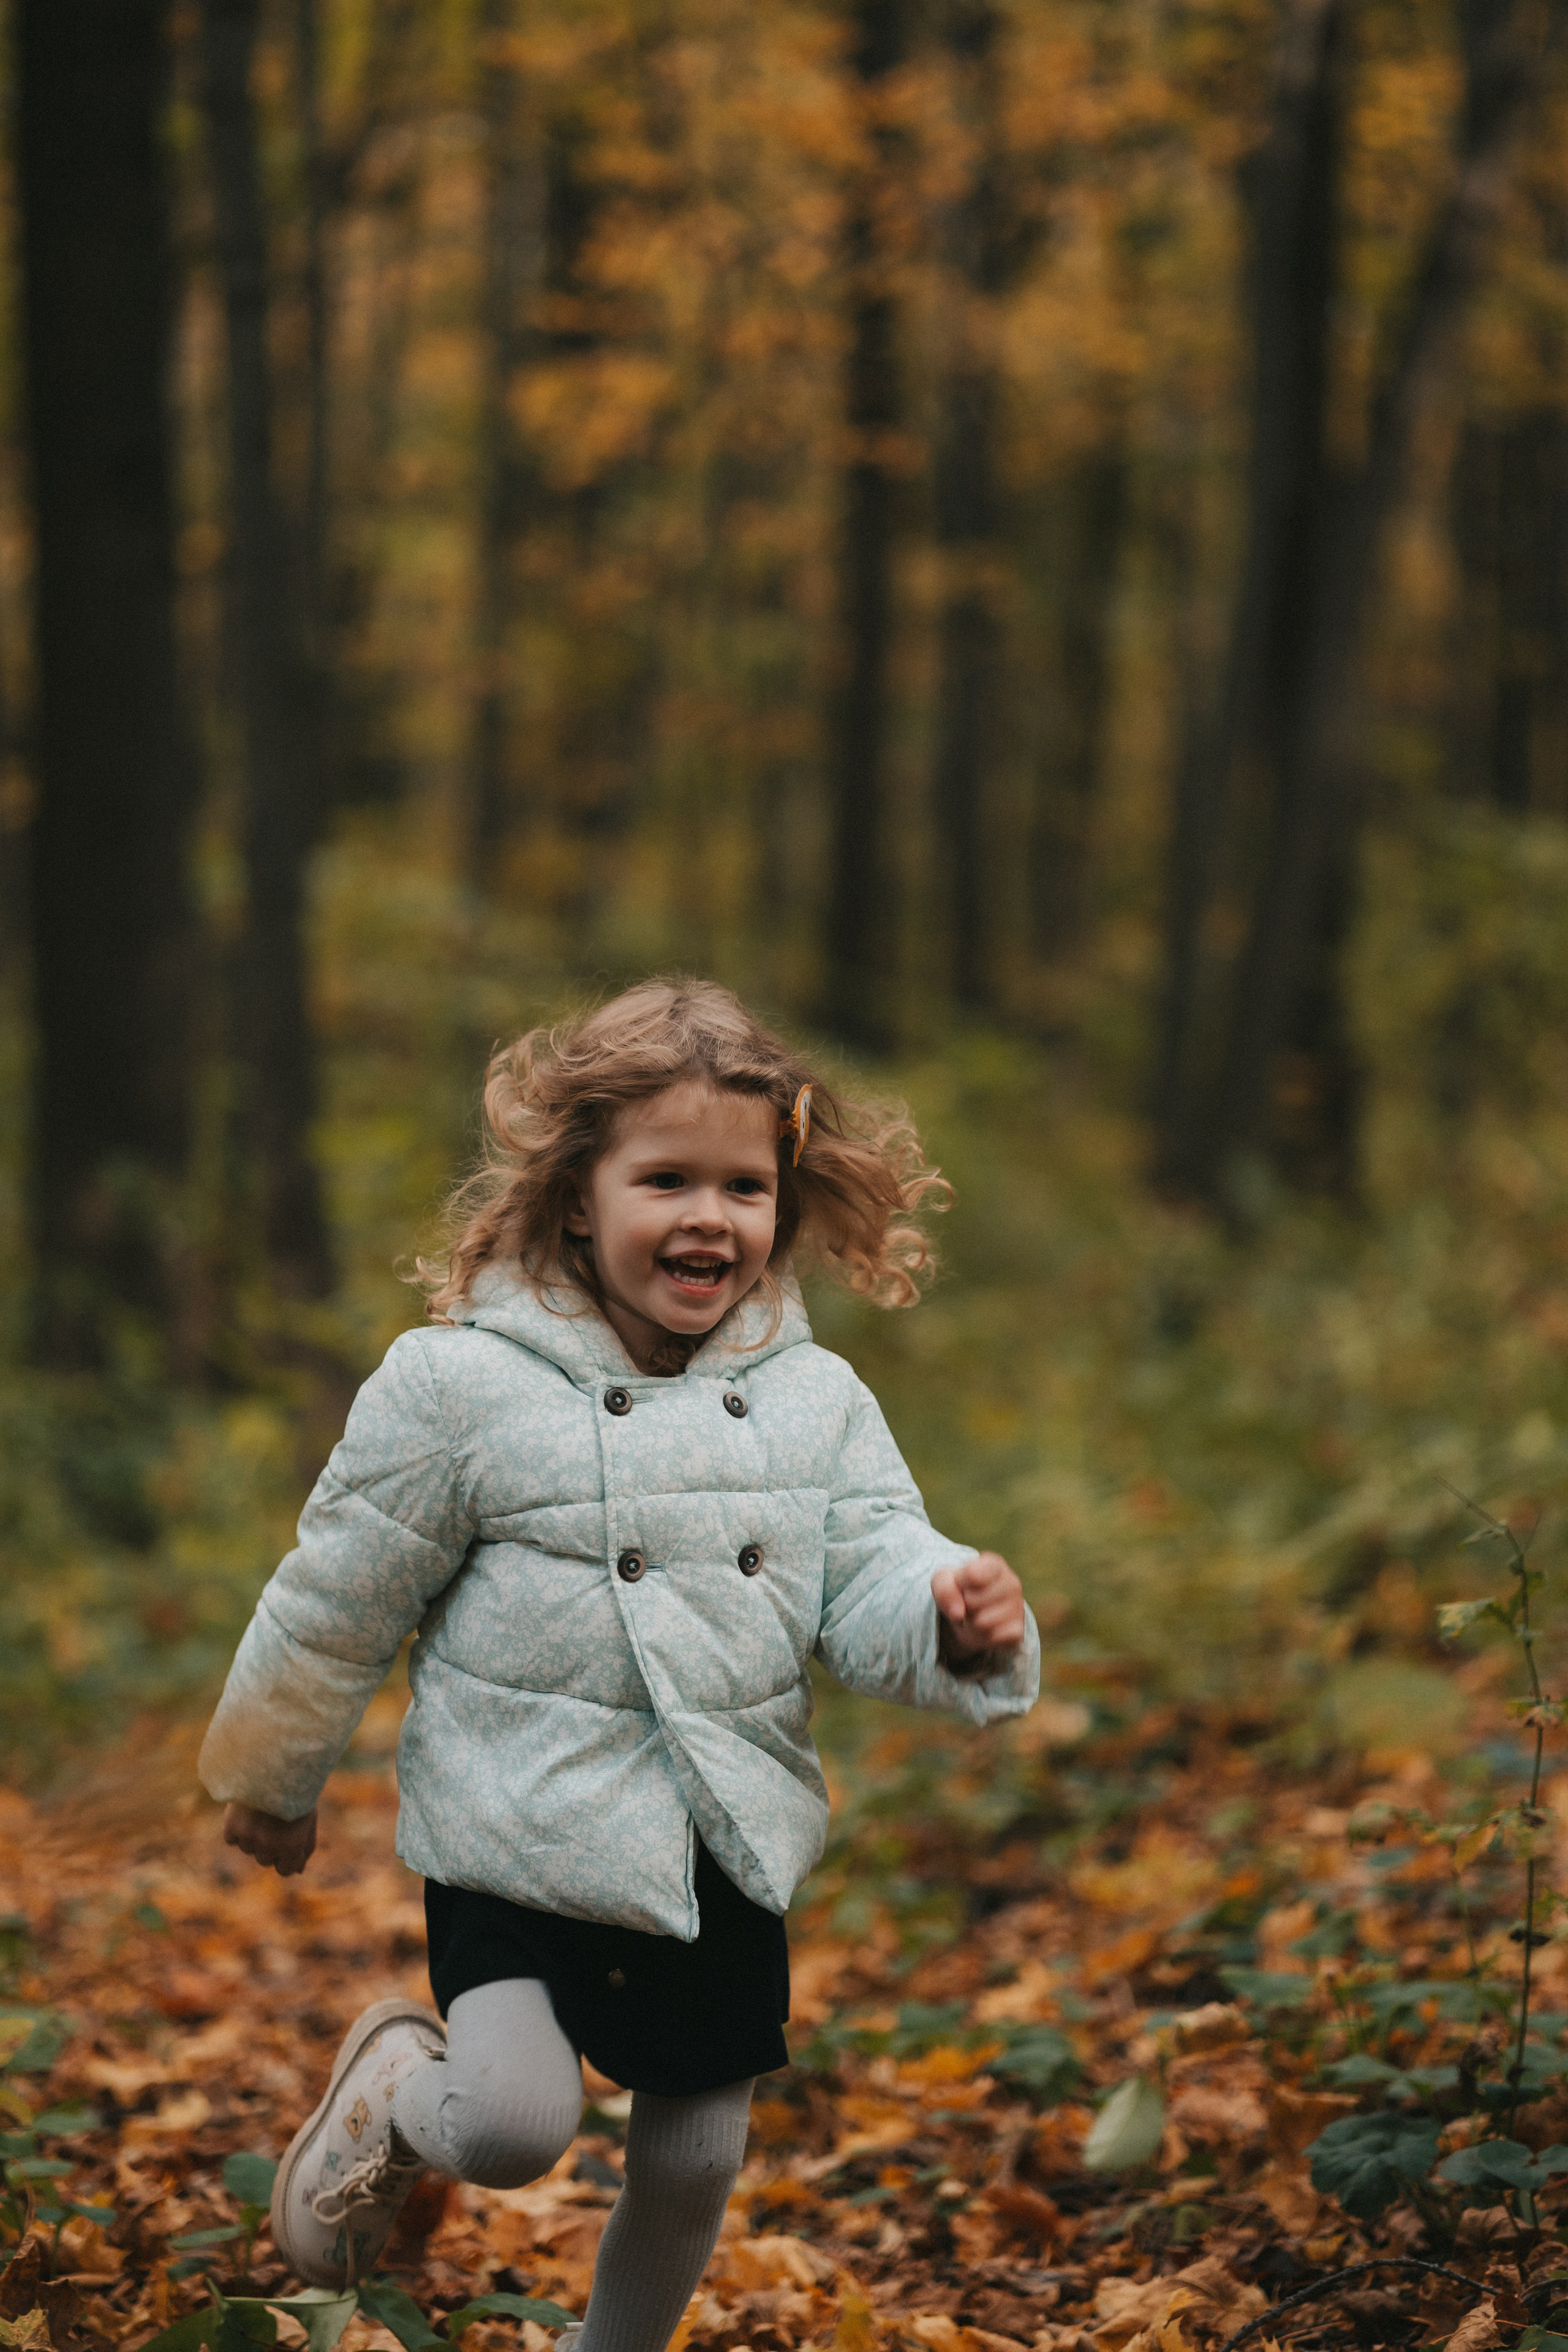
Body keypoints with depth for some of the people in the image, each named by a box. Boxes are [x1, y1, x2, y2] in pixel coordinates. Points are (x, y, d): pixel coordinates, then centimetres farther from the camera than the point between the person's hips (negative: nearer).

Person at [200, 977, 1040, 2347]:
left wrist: (954, 1621, -30)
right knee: (515, 2129, -19)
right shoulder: (462, 1387, -12)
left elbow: (872, 1589, -7)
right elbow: (338, 1603, -1)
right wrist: (271, 1781, 9)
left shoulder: (816, 1401, -1)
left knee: (697, 2159, 12)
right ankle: (391, 2091, 17)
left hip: (727, 1855, 4)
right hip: (520, 1838, -4)